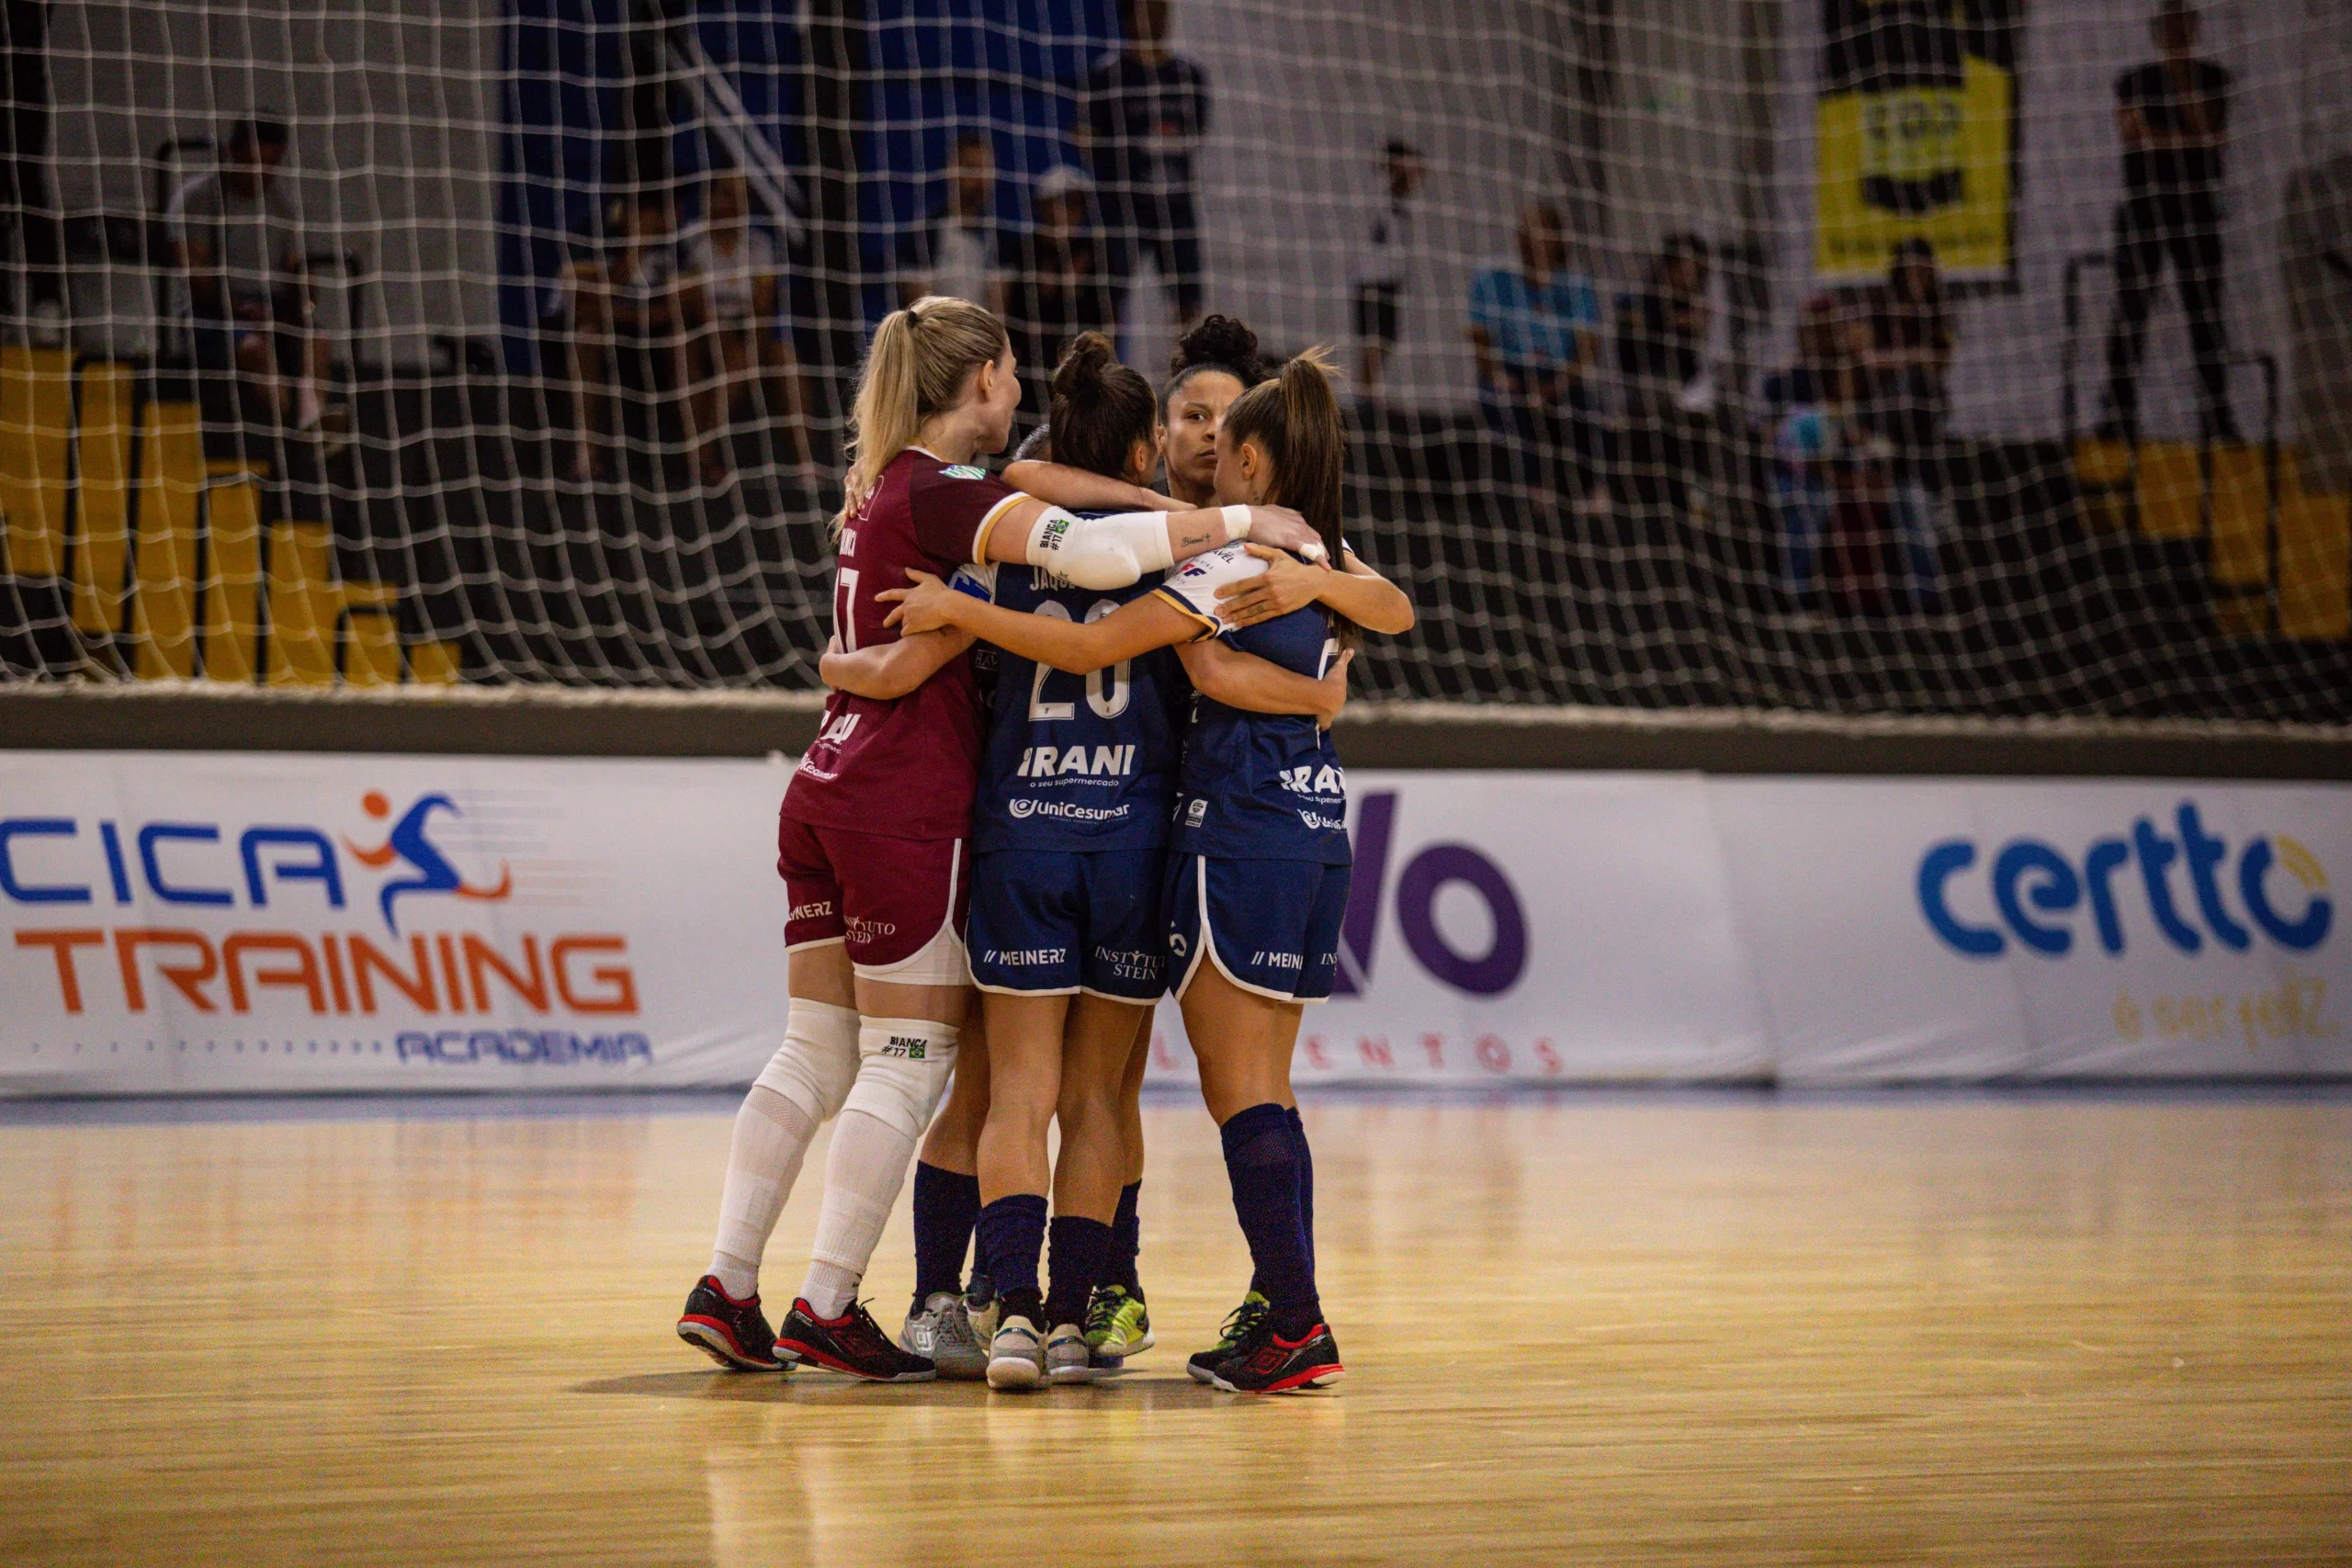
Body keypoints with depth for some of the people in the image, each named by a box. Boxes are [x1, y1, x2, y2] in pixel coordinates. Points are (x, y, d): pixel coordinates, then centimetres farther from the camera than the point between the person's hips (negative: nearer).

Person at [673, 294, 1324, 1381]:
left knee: (815, 1050, 10)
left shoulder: (881, 487, 15)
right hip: (906, 807, -9)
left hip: (824, 792, 9)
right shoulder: (948, 496, -13)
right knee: (908, 1060, -2)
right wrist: (1242, 521, -18)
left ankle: (726, 1286, 6)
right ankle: (825, 1309, -3)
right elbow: (1093, 552, -27)